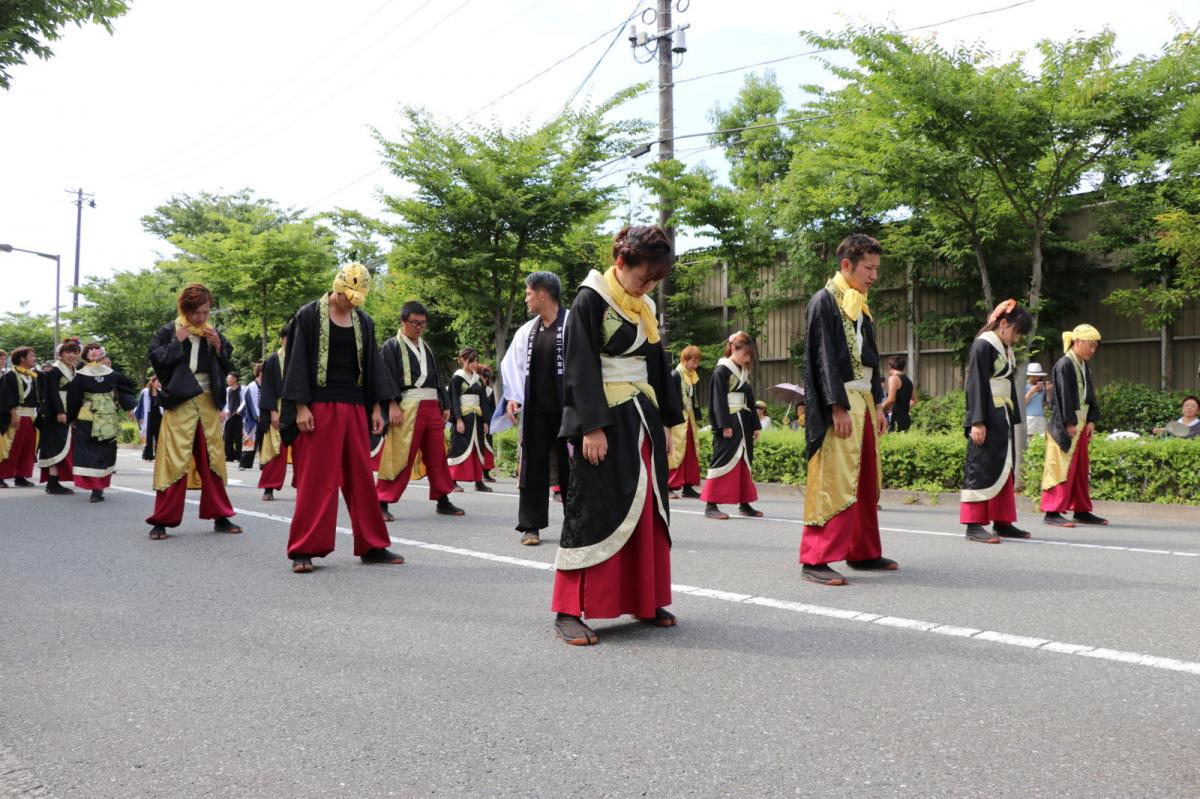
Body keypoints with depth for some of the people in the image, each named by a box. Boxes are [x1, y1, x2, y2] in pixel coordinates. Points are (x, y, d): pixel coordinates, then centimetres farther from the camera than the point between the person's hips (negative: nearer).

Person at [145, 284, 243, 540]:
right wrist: (177, 342, -13)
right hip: (180, 403, -4)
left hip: (208, 403, 4)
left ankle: (220, 517, 14)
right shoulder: (168, 331, 0)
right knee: (174, 460, -7)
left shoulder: (213, 333, 11)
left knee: (212, 460, 7)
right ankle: (162, 521, 1)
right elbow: (156, 359, -8)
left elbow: (226, 365, 12)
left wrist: (218, 345, -4)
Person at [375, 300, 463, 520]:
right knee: (401, 457, -10)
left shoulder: (427, 347, 21)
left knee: (437, 456, 10)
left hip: (432, 406, 7)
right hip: (407, 408, -6)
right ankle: (381, 502, -3)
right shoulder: (391, 346, 1)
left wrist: (445, 405, 16)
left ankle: (442, 500, 20)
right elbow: (388, 379, -7)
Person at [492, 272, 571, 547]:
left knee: (570, 467, 4)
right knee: (533, 467, 6)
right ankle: (531, 526, 13)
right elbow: (512, 366, 14)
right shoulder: (527, 331, 10)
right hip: (535, 411, 5)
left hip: (566, 410, -5)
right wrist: (512, 398, 0)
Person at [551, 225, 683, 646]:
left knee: (647, 508, 8)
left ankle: (645, 600, 19)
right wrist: (592, 426, -20)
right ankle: (569, 611, -1)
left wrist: (666, 420, 16)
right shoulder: (590, 301, -8)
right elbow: (581, 367, -14)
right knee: (594, 508, -7)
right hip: (604, 419, -7)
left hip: (642, 418, 7)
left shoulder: (645, 308, 13)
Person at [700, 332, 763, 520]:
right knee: (724, 461, -9)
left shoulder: (744, 372, 16)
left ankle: (744, 503, 17)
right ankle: (711, 505, -6)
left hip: (744, 424, 8)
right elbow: (719, 400, -14)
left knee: (744, 463, 10)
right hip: (729, 423, -8)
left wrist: (755, 425, 15)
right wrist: (725, 425, -20)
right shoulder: (721, 371, -8)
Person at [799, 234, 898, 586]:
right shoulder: (825, 301, -8)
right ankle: (816, 559, -7)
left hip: (863, 402, 9)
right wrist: (838, 407, -19)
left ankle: (863, 553, 22)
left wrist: (877, 403, 16)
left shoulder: (860, 306, 17)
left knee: (866, 483, 12)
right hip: (839, 405, -9)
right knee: (834, 481, -11)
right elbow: (824, 358, -14)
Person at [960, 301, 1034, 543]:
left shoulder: (1006, 350, 17)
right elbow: (976, 386, -16)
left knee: (1003, 469, 10)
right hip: (987, 419, -9)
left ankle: (1002, 522, 15)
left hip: (1004, 418, 9)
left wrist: (1014, 419, 18)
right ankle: (973, 525, -7)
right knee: (982, 469, -9)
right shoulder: (983, 346, -10)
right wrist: (977, 422, -21)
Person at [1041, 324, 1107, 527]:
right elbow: (1064, 396, -16)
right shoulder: (1064, 365, -13)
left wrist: (1091, 420, 8)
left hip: (1081, 424, 9)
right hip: (1065, 426, -9)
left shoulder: (1084, 366, 14)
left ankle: (1081, 511, 20)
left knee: (1081, 469, 13)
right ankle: (1052, 512, -5)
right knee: (1062, 468, -8)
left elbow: (1089, 395, 17)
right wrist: (1070, 423, -18)